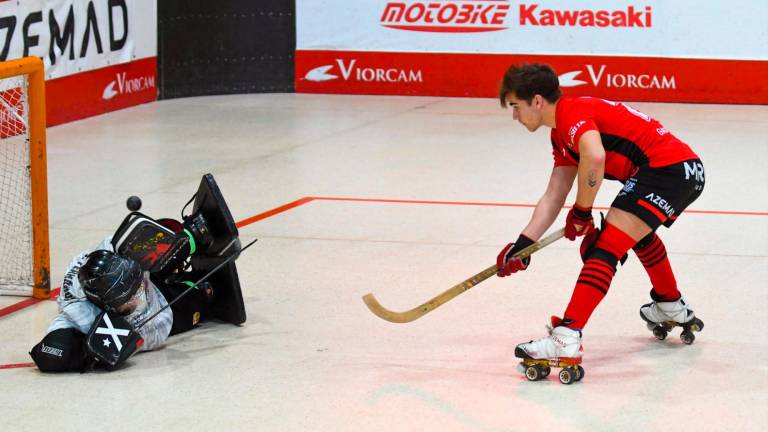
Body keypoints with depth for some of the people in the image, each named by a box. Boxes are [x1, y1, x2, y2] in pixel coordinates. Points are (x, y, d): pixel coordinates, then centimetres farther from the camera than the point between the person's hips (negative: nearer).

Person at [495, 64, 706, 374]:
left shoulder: (573, 113, -12)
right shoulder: (561, 135, 19)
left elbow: (594, 157, -32)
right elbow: (553, 197, 17)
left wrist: (581, 212, -18)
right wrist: (522, 245, 9)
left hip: (669, 168, -11)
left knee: (605, 248, -18)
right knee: (638, 233, 38)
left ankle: (566, 339, -28)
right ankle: (673, 310, 58)